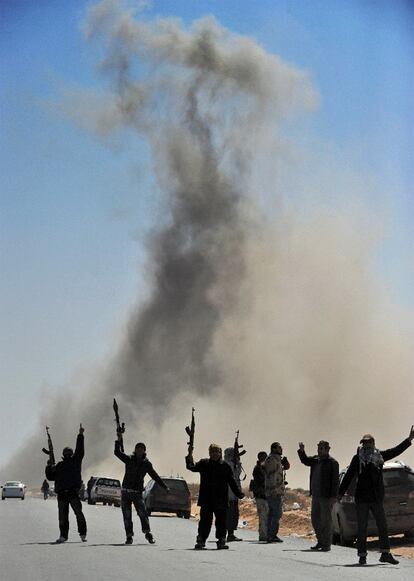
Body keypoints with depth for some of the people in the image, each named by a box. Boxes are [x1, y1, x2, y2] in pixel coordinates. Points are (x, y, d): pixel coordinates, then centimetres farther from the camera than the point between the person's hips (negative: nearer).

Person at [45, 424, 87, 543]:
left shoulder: (75, 460, 11)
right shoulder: (59, 465, 18)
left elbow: (80, 449, 1)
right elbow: (50, 476, 17)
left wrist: (80, 435, -5)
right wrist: (49, 467, -2)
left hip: (73, 492, -3)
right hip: (61, 493, 3)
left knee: (78, 513, -8)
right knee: (62, 516, 5)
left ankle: (82, 533, 0)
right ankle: (63, 535, 11)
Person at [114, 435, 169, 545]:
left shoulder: (146, 464, 4)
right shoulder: (129, 459, 4)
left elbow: (155, 476, 7)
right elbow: (117, 452, -4)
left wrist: (165, 487, 3)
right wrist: (119, 440, -16)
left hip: (137, 492, -1)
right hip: (125, 491, 1)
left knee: (143, 513, -13)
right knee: (127, 515, 0)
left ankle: (148, 534, -3)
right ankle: (129, 536, 7)